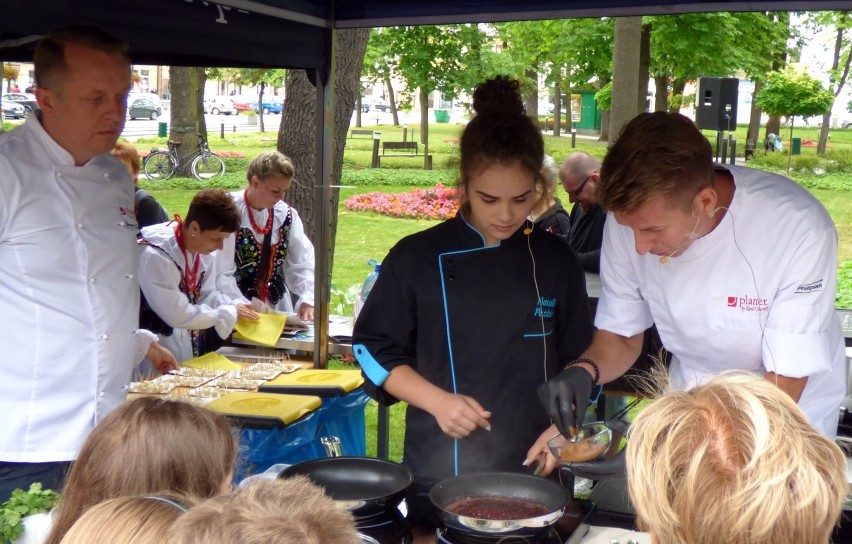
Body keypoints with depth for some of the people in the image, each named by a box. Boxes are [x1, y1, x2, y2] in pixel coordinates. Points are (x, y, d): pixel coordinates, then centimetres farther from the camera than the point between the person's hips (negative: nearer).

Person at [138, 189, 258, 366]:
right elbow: (177, 315, -26)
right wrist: (230, 312, -16)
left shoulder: (204, 248, -4)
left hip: (190, 343, 7)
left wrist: (240, 307, -11)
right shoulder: (155, 255, -27)